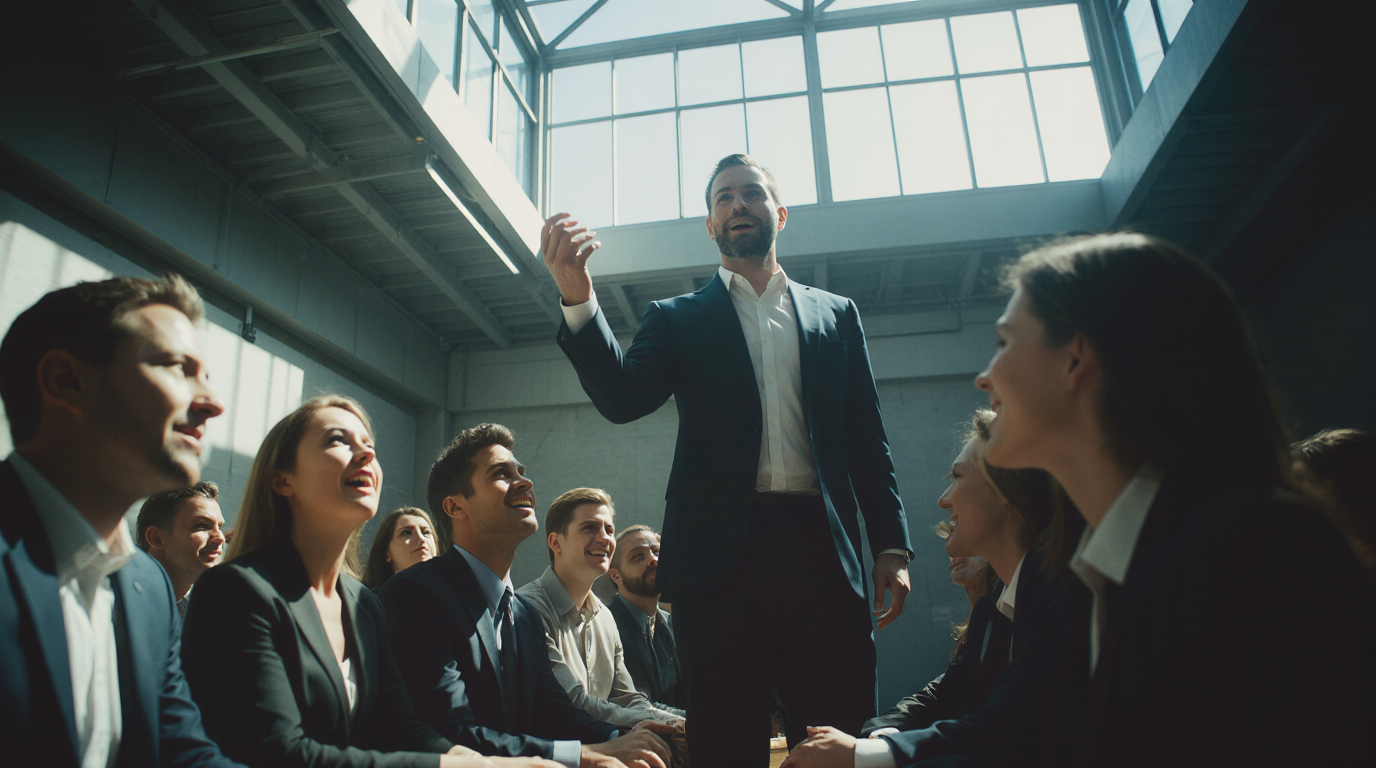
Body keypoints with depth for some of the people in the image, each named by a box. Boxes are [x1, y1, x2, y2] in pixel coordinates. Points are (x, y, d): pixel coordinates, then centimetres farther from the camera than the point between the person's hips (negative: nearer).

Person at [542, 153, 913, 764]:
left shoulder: (836, 314, 18)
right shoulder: (678, 319, 14)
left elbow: (868, 440, 14)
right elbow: (622, 398, -4)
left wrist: (892, 547, 4)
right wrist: (577, 297, -18)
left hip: (822, 550, 1)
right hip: (721, 552, -1)